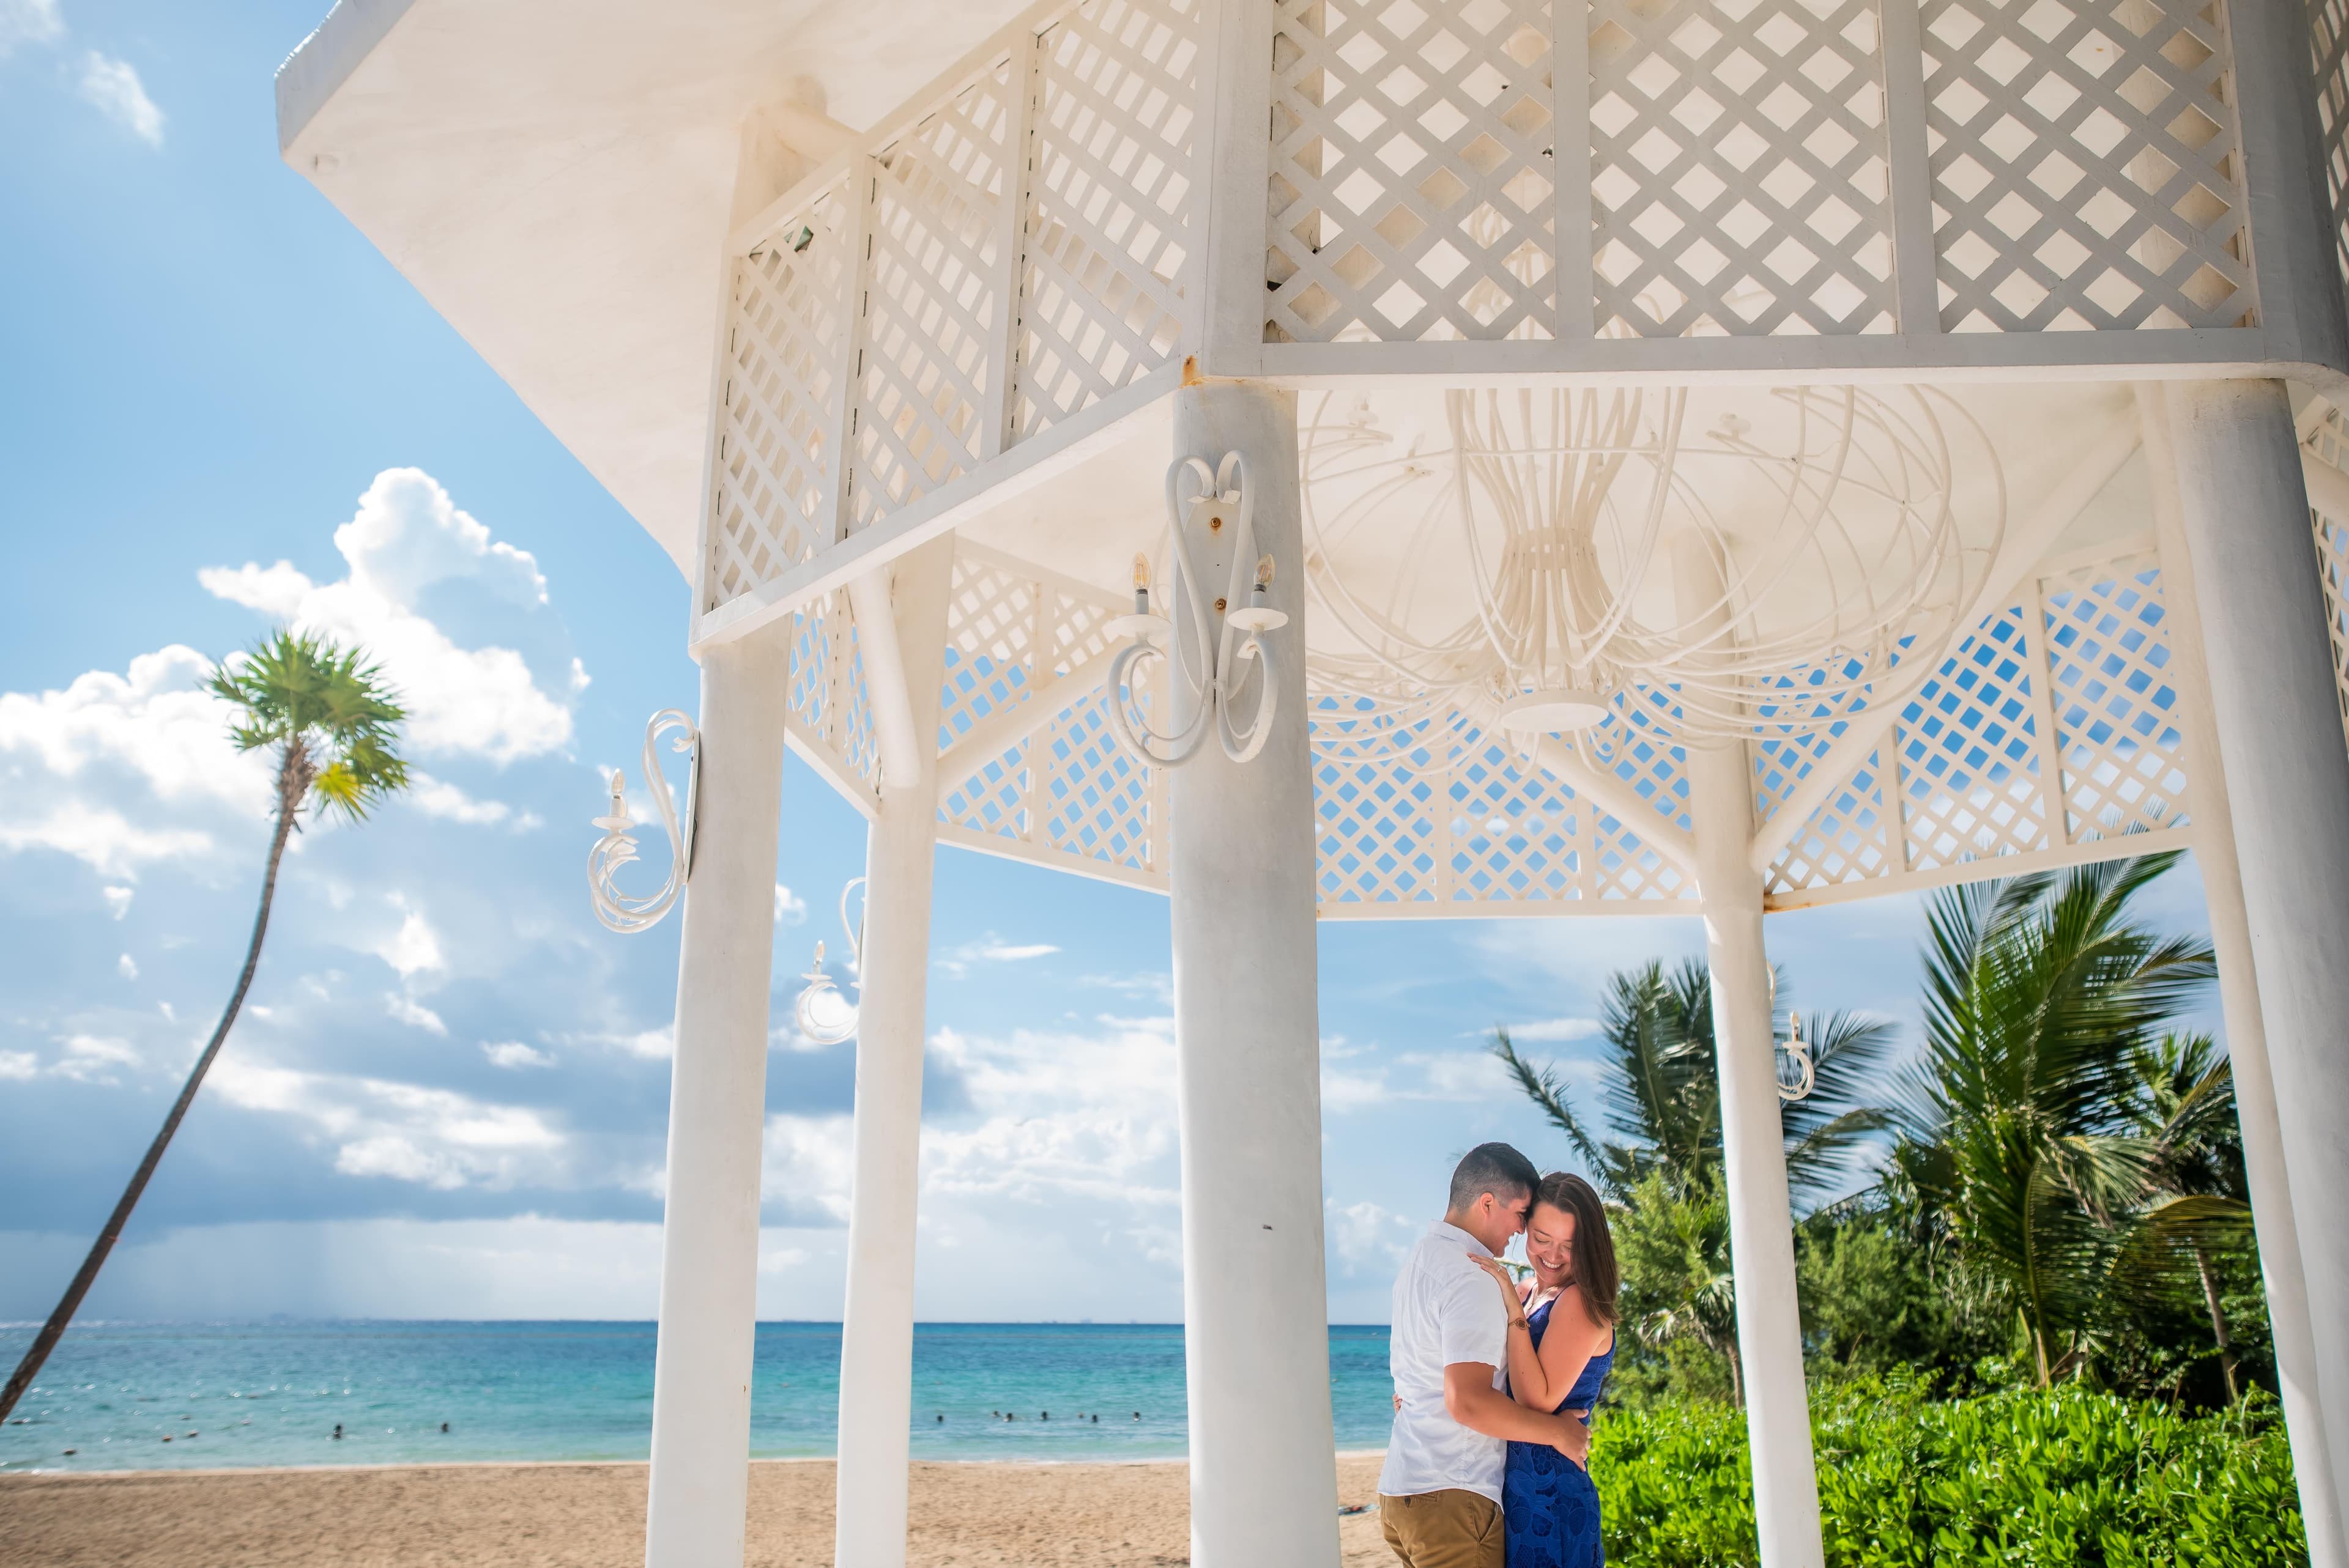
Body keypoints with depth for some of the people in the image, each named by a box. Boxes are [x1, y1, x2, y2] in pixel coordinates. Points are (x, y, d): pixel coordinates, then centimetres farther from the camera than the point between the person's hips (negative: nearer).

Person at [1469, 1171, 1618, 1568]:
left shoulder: (1581, 1301, -14)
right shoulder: (1524, 1293, 9)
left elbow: (1538, 1402, -22)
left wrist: (1513, 1309, -23)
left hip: (1550, 1495, -8)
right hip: (1514, 1490, 8)